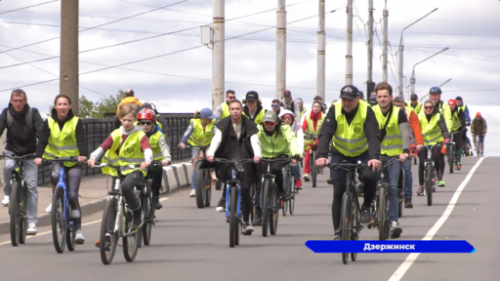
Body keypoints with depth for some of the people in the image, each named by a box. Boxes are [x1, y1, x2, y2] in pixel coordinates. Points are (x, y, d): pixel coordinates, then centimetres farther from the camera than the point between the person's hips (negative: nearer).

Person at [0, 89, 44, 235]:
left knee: (31, 185, -9)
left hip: (29, 153, -1)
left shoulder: (33, 113, -13)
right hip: (12, 151, 1)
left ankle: (32, 222, -4)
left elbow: (41, 131, -22)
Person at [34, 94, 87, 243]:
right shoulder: (49, 122, -2)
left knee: (72, 195, -9)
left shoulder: (76, 122, -7)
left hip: (74, 161, -1)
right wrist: (38, 156, -29)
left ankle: (78, 230, -3)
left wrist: (82, 155, -38)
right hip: (56, 159, 1)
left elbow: (81, 140, -19)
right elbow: (42, 141, -11)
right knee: (55, 175, -35)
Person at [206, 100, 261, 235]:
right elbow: (216, 139, -13)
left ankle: (246, 222, 2)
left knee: (245, 189, -7)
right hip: (227, 160, 0)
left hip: (245, 160, 0)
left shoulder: (249, 125, 0)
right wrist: (210, 153, -32)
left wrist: (257, 155, -33)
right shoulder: (223, 125, 1)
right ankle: (224, 198, -1)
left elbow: (255, 141, -13)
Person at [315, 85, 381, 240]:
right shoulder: (335, 111, -17)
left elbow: (373, 136, -30)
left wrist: (374, 157, -47)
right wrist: (322, 155, -43)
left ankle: (366, 207, -2)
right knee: (338, 193, -6)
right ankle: (338, 232, 2)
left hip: (362, 154, -1)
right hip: (340, 155, 1)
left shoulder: (366, 111, -20)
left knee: (370, 176, -30)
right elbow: (325, 134, -26)